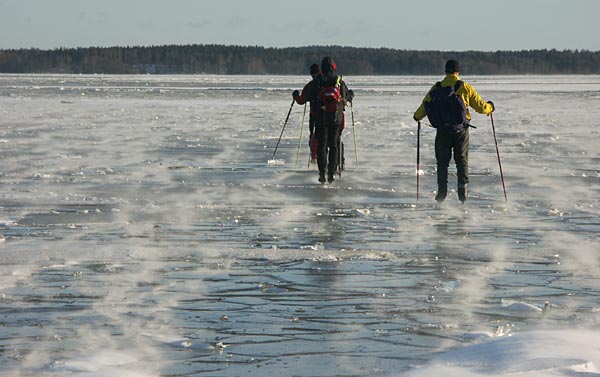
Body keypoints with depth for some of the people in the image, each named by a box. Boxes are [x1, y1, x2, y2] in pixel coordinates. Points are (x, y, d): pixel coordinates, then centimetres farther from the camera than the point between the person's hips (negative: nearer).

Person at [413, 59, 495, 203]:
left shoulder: (436, 89, -1)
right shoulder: (465, 87, -5)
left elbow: (424, 106, 4)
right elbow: (480, 106, -1)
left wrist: (417, 116, 26)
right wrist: (490, 107, 21)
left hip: (442, 130, 1)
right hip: (461, 130, -1)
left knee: (442, 161, 10)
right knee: (462, 160, 11)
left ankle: (442, 191, 4)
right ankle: (462, 187, -1)